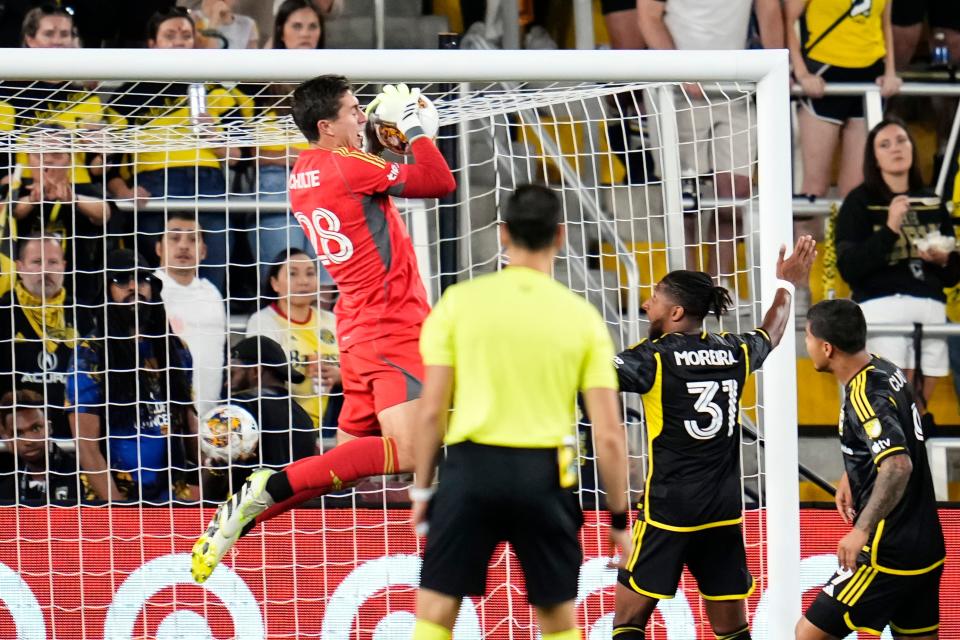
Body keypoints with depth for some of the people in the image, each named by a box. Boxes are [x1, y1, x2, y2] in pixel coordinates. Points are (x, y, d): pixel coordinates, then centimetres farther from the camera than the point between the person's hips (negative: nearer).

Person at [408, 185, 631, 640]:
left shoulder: (460, 301, 0)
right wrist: (619, 517, 9)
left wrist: (422, 489, 10)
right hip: (544, 475, 1)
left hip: (472, 465, -1)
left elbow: (431, 412, -1)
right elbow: (608, 436, 0)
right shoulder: (582, 317, 2)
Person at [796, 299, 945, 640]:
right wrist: (851, 476, 17)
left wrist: (862, 529, -35)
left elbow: (898, 465, -34)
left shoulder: (865, 396, -20)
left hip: (889, 554, -10)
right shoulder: (886, 370, 8)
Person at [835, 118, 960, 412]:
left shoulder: (932, 203, 18)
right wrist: (889, 228, -15)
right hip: (881, 304, -5)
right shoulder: (860, 202, 5)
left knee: (917, 410, 1)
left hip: (931, 308, 5)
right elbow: (848, 268, -7)